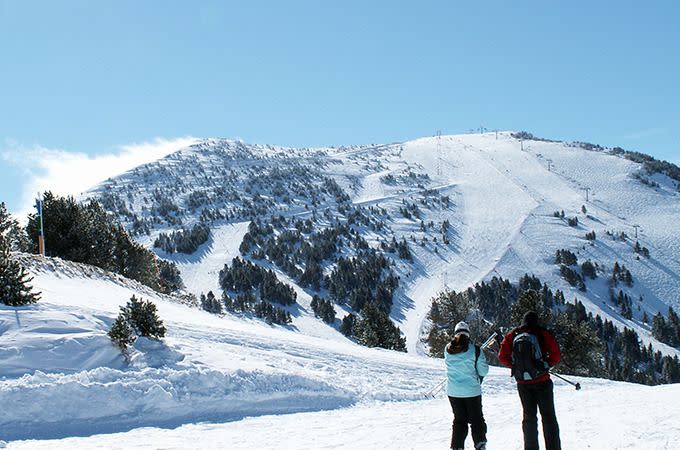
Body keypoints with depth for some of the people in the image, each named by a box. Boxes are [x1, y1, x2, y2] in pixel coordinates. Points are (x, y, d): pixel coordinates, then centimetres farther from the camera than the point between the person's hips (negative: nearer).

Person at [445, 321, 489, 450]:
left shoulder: (447, 349, -5)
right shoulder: (475, 350, -13)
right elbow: (483, 371, -7)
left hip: (453, 391, 2)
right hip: (472, 391, -2)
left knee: (459, 420, 16)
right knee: (476, 420, 13)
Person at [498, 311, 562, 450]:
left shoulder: (512, 336, 3)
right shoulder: (543, 334, -4)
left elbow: (502, 357, 0)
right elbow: (556, 355, -7)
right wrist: (546, 364, 9)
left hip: (523, 384, 3)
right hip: (542, 381, -3)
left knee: (529, 416, 12)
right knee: (548, 416, 5)